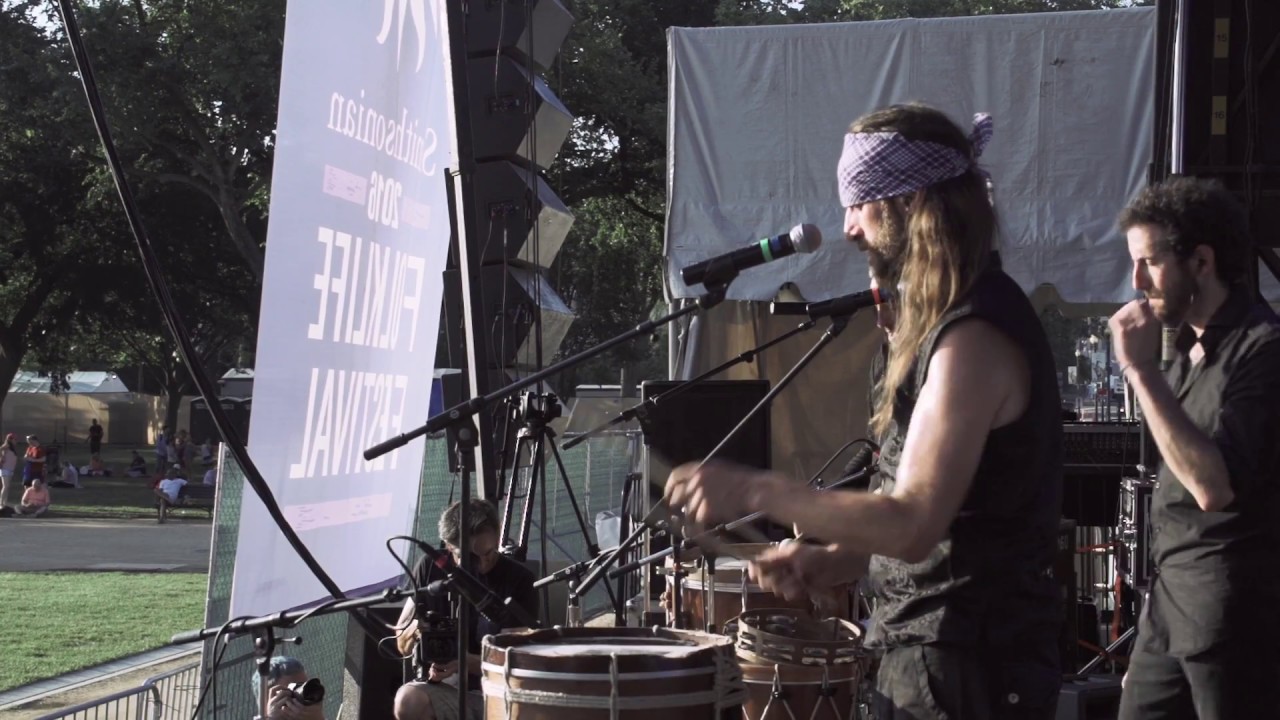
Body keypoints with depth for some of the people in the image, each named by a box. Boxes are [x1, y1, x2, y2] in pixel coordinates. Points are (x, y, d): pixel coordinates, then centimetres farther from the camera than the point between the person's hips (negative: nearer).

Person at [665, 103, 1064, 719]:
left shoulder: (974, 337, -21)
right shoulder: (951, 318, 12)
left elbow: (913, 523, -28)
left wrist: (755, 491, -23)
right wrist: (832, 561, 4)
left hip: (966, 669, -9)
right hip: (925, 652, 9)